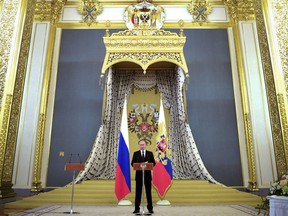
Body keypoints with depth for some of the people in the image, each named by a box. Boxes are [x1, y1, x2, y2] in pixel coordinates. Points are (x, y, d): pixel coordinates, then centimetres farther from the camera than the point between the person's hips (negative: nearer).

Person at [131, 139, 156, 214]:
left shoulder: (150, 153, 7)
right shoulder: (136, 153, 6)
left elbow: (153, 163, 2)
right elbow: (132, 163, 1)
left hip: (147, 175, 0)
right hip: (139, 174, 0)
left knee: (148, 192, 5)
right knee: (138, 192, 3)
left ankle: (150, 208, 15)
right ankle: (137, 208, 11)